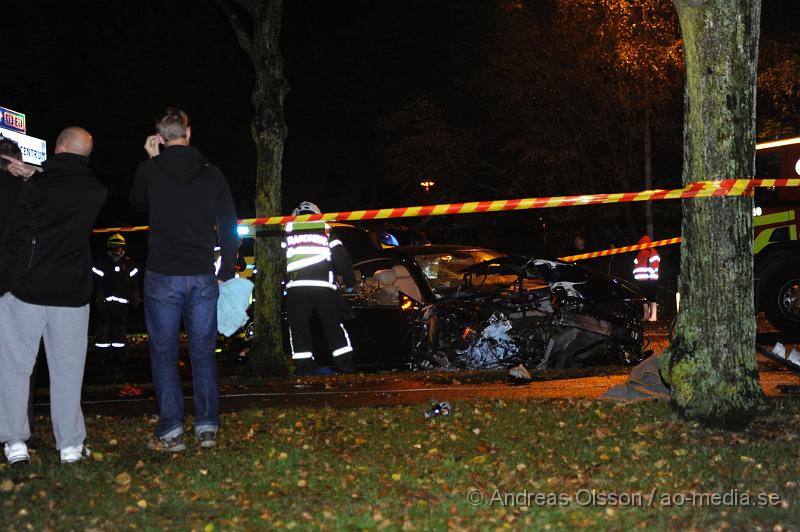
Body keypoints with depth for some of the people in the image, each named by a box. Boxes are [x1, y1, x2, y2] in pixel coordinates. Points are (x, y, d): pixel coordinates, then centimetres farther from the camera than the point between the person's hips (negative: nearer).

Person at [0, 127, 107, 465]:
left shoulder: (39, 185, -8)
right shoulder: (97, 192, 3)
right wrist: (34, 175, 19)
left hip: (27, 289, -3)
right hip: (73, 294, 3)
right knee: (67, 370, 9)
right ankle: (70, 444, 11)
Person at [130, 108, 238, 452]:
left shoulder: (150, 170, -2)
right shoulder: (212, 174, 3)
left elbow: (137, 203, 19)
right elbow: (229, 227, 4)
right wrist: (226, 272, 12)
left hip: (162, 276, -2)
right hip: (202, 276, 2)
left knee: (164, 353, 4)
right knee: (203, 352, 9)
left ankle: (170, 432, 1)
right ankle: (207, 427, 9)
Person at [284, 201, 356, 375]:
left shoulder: (287, 230, 17)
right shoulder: (325, 229, 17)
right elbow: (341, 257, 12)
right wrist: (350, 282, 20)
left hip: (296, 286, -1)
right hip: (324, 284, 1)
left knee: (298, 327, 7)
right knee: (333, 324, 9)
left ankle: (303, 366, 2)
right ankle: (346, 364, 7)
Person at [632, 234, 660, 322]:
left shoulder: (652, 252, -3)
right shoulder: (640, 254, 21)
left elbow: (654, 265, -12)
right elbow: (636, 264, 25)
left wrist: (650, 275, -20)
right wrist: (636, 275, 13)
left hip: (650, 279, -8)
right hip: (641, 279, 8)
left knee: (652, 298, -9)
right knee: (644, 298, 11)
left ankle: (653, 316, -11)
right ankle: (646, 315, 18)